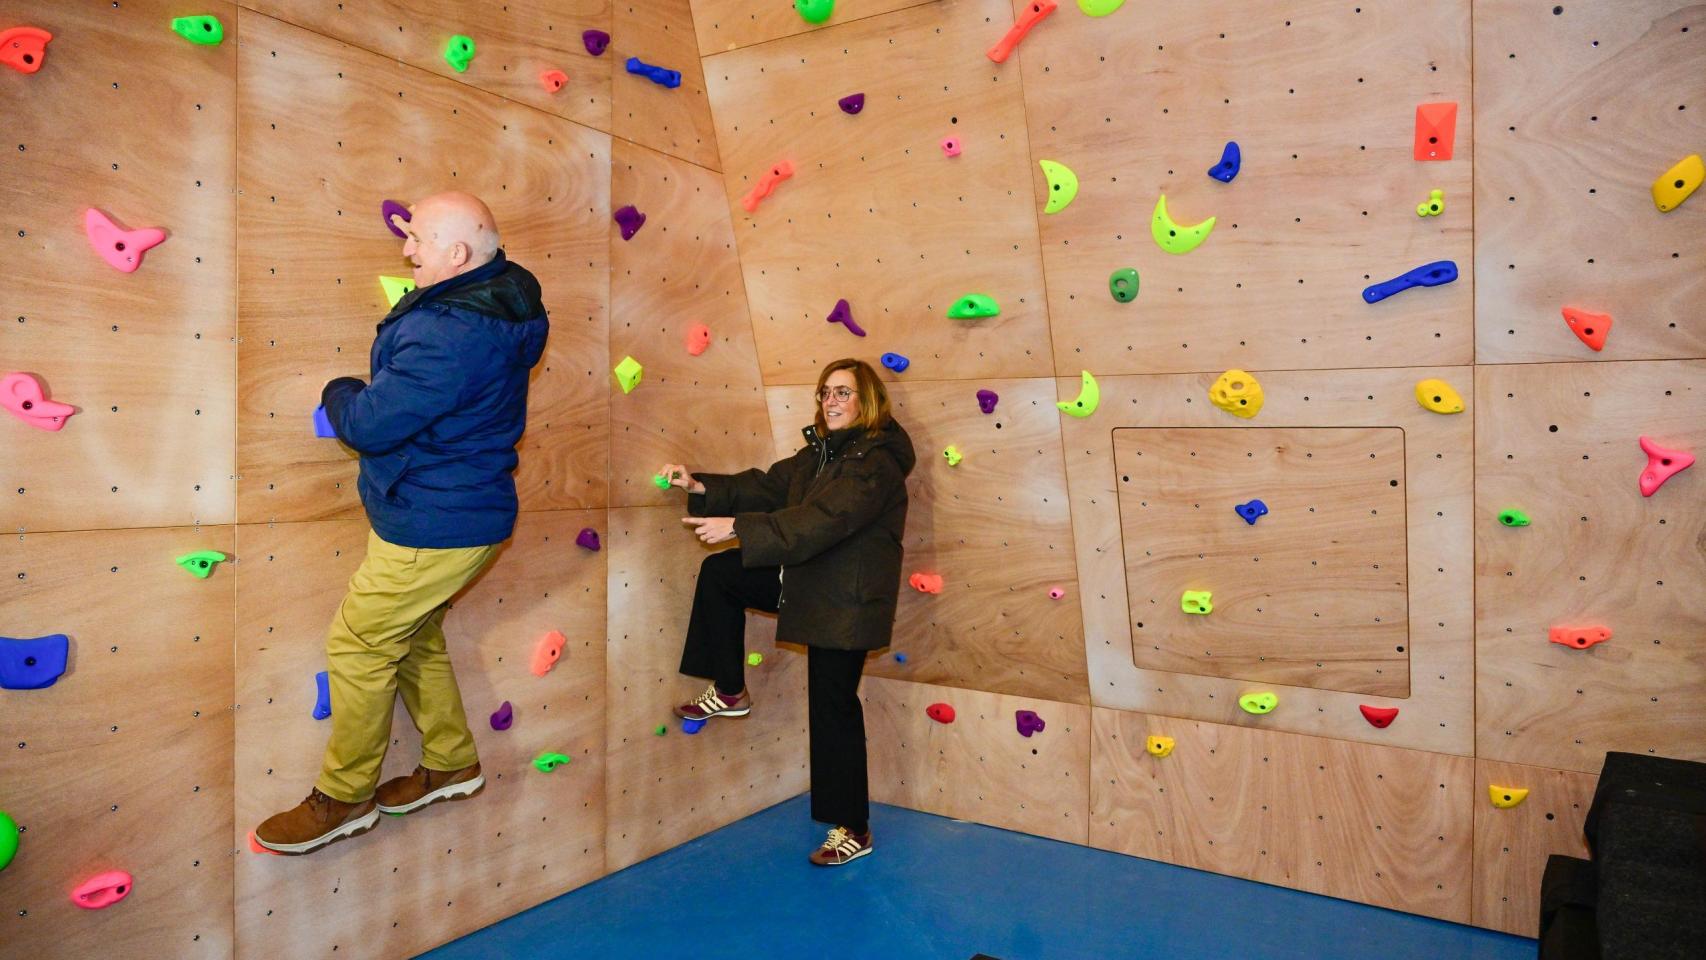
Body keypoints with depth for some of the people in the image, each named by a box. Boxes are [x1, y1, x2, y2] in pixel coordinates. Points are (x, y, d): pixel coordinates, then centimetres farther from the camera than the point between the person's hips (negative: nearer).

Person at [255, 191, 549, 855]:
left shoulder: (452, 335, -29)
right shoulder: (494, 300, 4)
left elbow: (368, 424, -25)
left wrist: (339, 392, -2)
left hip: (434, 526, -10)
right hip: (455, 509, 10)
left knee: (358, 646, 3)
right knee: (413, 638, 22)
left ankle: (343, 798, 21)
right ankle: (452, 763, 36)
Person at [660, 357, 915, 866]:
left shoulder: (877, 461, -21)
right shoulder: (821, 450, 8)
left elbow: (820, 520, -31)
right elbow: (769, 486, 6)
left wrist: (738, 527, -33)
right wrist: (702, 487, -7)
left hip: (848, 601, -9)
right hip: (810, 580, 9)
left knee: (834, 709, -1)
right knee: (719, 573, 7)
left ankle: (853, 830, 16)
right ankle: (729, 692, 18)